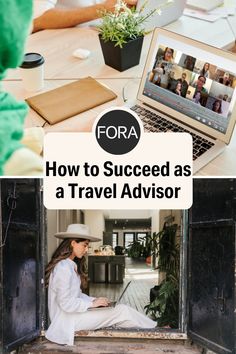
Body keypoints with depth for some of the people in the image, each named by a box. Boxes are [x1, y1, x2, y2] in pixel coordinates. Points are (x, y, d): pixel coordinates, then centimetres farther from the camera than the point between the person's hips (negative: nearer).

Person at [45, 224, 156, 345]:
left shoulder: (71, 266, 13)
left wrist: (95, 300, -1)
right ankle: (155, 328, 5)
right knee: (122, 310, -10)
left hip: (74, 313, 9)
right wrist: (92, 303, -15)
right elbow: (66, 303, -23)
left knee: (121, 309, -4)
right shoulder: (63, 268, -20)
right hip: (68, 320, -9)